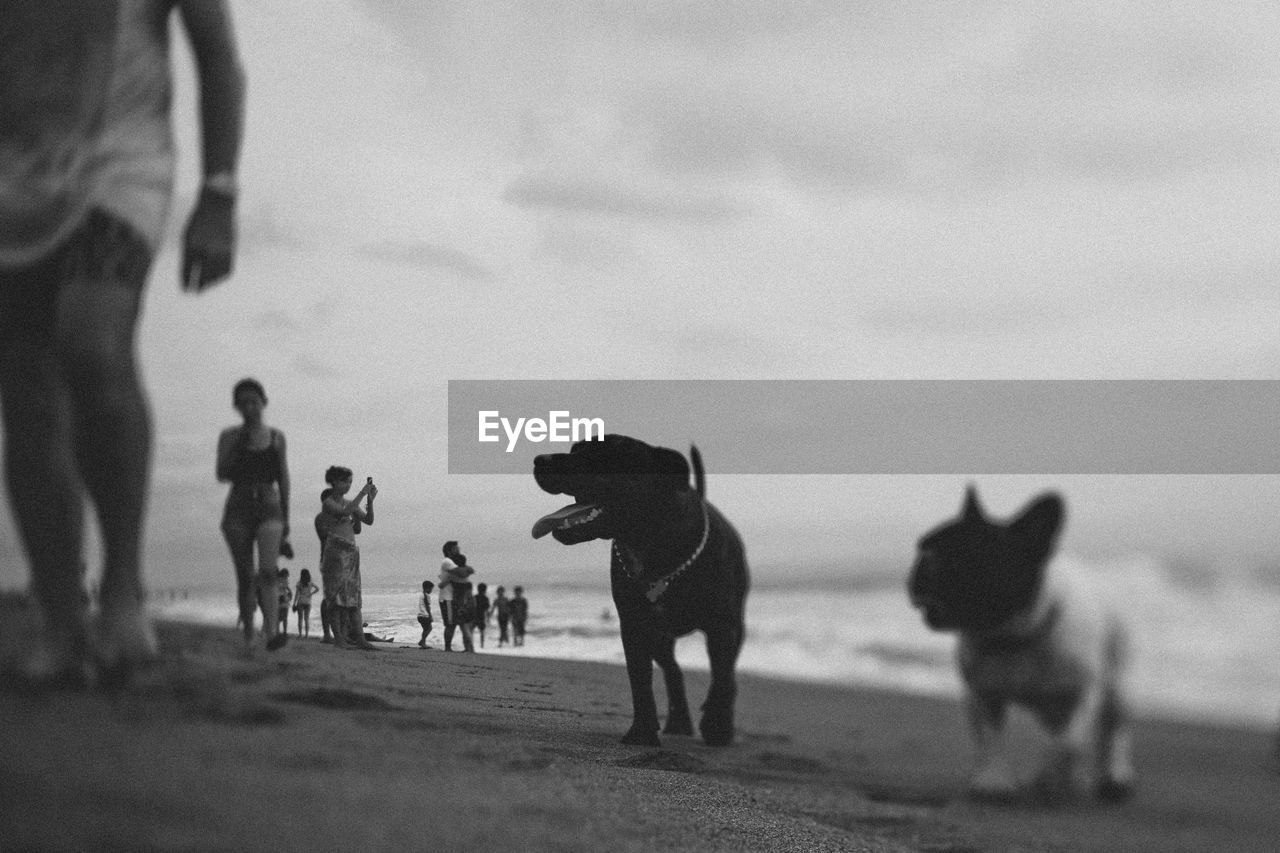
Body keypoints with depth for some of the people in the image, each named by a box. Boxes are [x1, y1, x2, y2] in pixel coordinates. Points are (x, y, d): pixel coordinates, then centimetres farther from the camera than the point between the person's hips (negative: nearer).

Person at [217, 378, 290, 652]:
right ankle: (248, 633, 14)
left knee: (268, 570, -19)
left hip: (269, 508, 0)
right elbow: (222, 475, -2)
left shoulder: (276, 437, 9)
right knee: (245, 576, 2)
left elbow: (283, 478, 13)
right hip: (238, 509, 1)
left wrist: (286, 518, 12)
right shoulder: (229, 436, 6)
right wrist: (237, 445, -12)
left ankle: (272, 631, -31)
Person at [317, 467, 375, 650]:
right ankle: (338, 637, -10)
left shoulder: (350, 503, 18)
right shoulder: (328, 503, -1)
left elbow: (369, 520, 14)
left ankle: (359, 638, -3)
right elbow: (345, 512, -20)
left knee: (353, 596, 1)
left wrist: (370, 499, 1)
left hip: (352, 551, 7)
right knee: (338, 593, -9)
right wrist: (361, 493, -16)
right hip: (335, 550, -7)